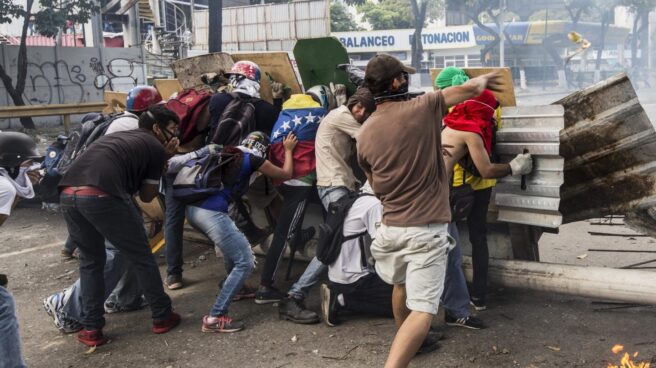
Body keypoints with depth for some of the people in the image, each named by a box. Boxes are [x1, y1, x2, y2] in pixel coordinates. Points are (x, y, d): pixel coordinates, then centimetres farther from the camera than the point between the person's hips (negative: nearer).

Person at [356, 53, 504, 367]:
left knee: (401, 286, 30)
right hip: (427, 229, -5)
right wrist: (484, 79, 24)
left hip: (391, 227, 6)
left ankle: (403, 340, 51)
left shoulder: (365, 133, 1)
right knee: (422, 309, -6)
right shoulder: (421, 109, -12)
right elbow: (471, 89, 2)